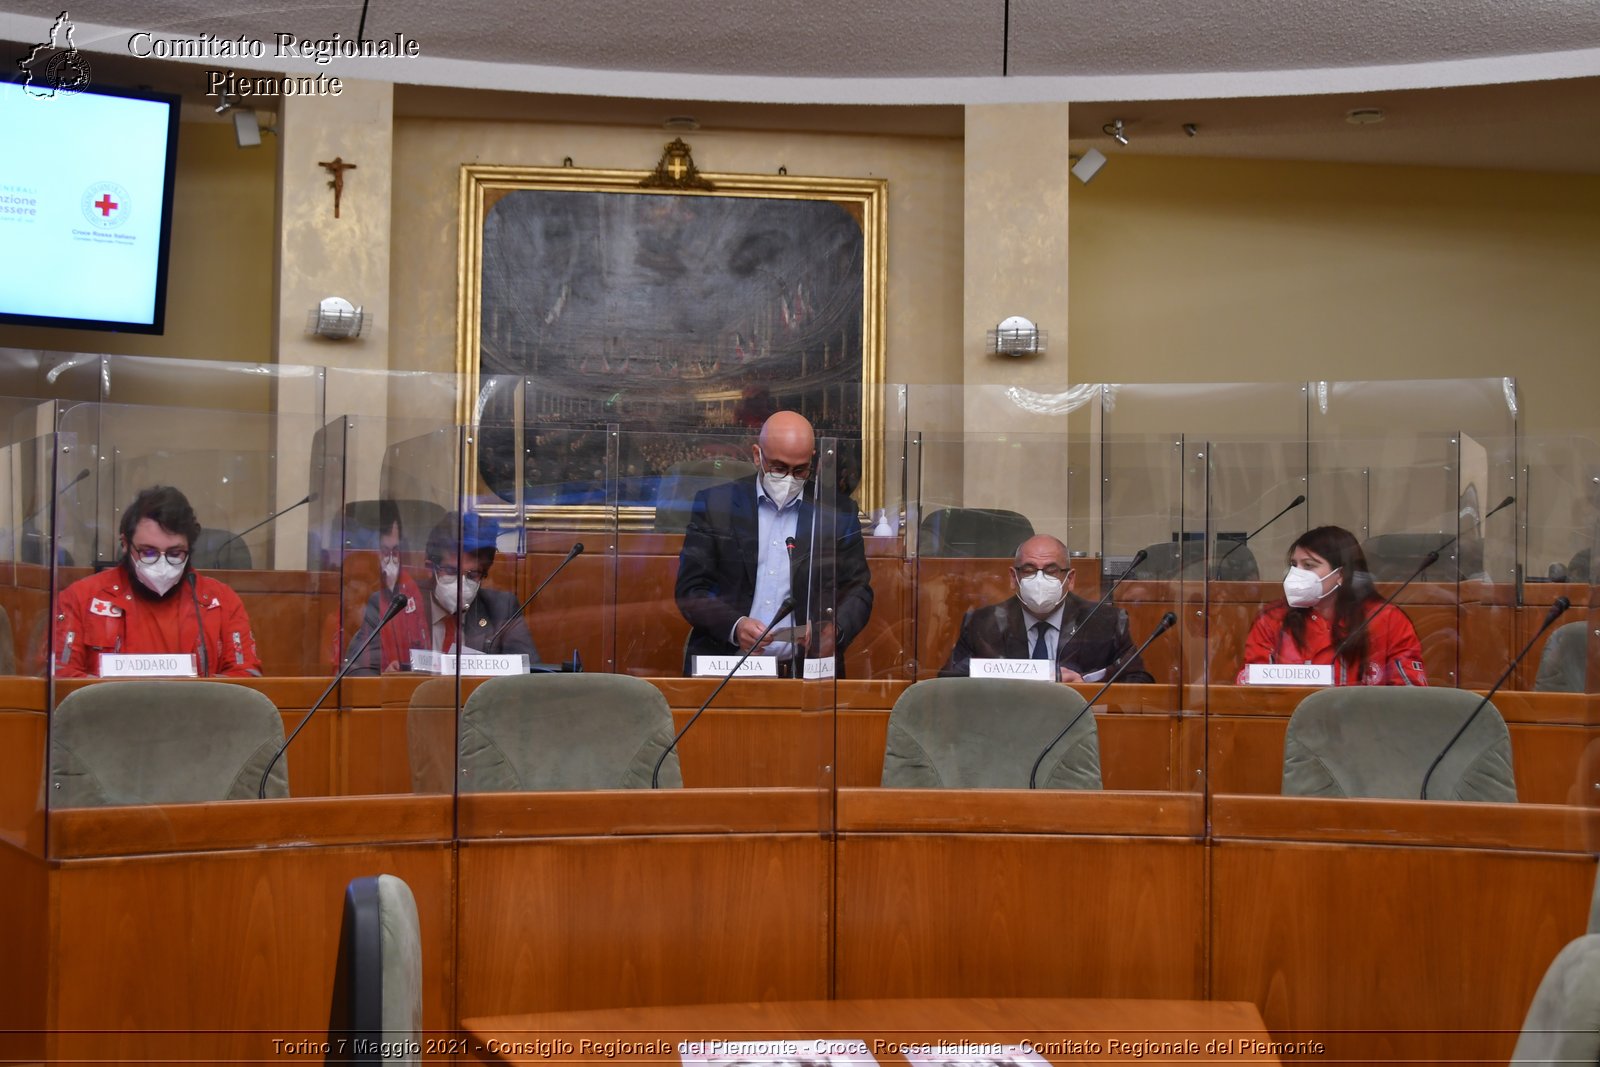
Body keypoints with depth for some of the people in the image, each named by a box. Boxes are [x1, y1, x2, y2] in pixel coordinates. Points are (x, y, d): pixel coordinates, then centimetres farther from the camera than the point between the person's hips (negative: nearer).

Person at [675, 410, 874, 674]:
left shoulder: (837, 513, 9)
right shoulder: (715, 504, 7)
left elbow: (857, 592, 11)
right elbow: (690, 590, 4)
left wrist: (835, 630, -10)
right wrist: (734, 625, -14)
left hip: (805, 670, 2)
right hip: (724, 667, -1)